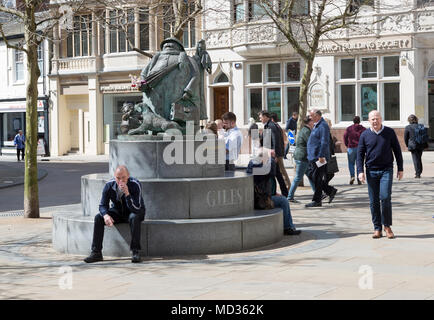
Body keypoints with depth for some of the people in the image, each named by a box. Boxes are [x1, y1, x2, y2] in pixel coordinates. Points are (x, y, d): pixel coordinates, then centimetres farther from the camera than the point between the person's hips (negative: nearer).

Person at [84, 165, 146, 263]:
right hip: (117, 212, 4)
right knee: (98, 218, -20)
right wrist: (106, 215, -33)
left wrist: (127, 193, -45)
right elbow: (103, 205, -10)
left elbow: (136, 209, -33)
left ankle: (135, 252, -30)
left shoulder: (135, 185, -28)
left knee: (134, 217, -38)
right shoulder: (109, 185, -18)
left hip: (135, 211, -3)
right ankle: (96, 253, -16)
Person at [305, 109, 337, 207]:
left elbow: (324, 142, -21)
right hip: (313, 157, 11)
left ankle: (317, 201, 3)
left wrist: (321, 156, -25)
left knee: (317, 179, -4)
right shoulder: (316, 125, 18)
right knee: (311, 175, 12)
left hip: (319, 158, -11)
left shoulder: (323, 126, -15)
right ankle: (330, 191, 19)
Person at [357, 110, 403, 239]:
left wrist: (400, 169, 7)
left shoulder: (389, 132, 3)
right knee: (374, 201, 2)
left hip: (386, 170, -1)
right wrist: (360, 171, -5)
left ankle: (387, 226, 3)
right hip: (371, 171, 1)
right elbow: (360, 154, 6)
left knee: (385, 197, -13)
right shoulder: (365, 135, 4)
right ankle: (377, 228, 11)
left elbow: (397, 150, 9)